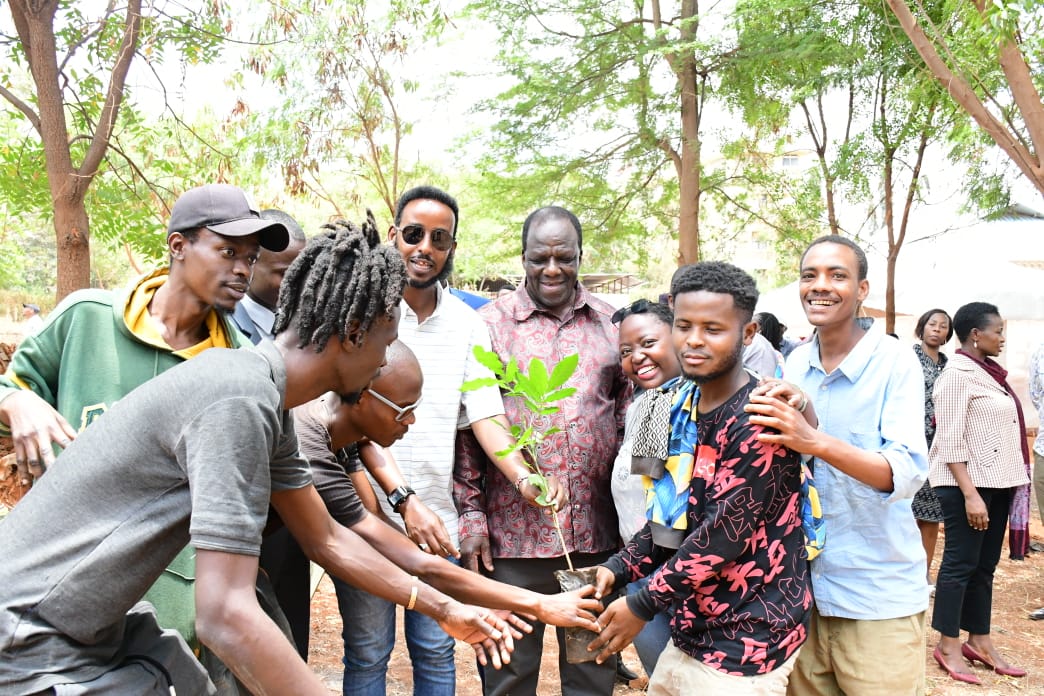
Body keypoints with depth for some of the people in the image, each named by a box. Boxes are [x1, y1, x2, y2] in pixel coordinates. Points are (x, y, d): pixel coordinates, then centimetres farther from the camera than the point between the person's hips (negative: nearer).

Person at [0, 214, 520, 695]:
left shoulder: (267, 401, 3)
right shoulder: (241, 398, -26)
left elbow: (326, 541, 12)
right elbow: (226, 615, -30)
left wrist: (444, 609, 16)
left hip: (101, 628, 8)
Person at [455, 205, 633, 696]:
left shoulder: (611, 324, 8)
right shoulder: (492, 321, 1)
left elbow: (628, 416, 12)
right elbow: (466, 424, 0)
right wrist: (470, 513, -5)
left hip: (596, 531, 3)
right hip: (513, 531, -2)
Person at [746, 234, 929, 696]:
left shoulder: (895, 363, -12)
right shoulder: (795, 363, 4)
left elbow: (907, 473, -24)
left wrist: (815, 441, -38)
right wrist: (784, 427, -8)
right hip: (802, 585, 5)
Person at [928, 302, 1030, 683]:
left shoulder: (989, 371, 12)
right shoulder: (958, 373, -14)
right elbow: (950, 440, -18)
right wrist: (970, 493, -22)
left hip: (997, 480, 8)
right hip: (967, 482, -8)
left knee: (985, 565, 13)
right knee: (961, 563, -1)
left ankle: (980, 641, 22)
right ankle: (948, 646, 9)